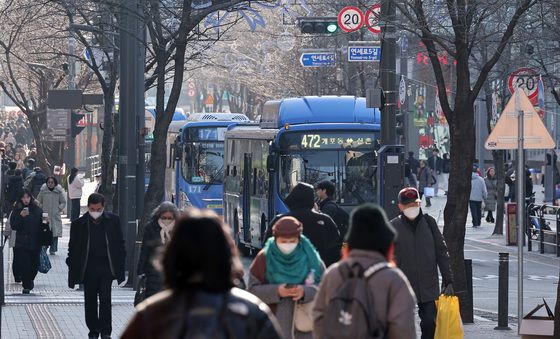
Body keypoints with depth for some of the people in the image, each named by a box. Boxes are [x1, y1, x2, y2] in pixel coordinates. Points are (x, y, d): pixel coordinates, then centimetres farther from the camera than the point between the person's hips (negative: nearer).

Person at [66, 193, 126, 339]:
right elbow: (73, 248, 3)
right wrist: (73, 270, -1)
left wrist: (120, 265, 2)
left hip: (107, 267, -1)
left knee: (105, 300, -7)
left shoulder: (113, 220, 2)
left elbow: (120, 244, 6)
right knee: (90, 301, 7)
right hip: (88, 268, 1)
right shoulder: (79, 224, 0)